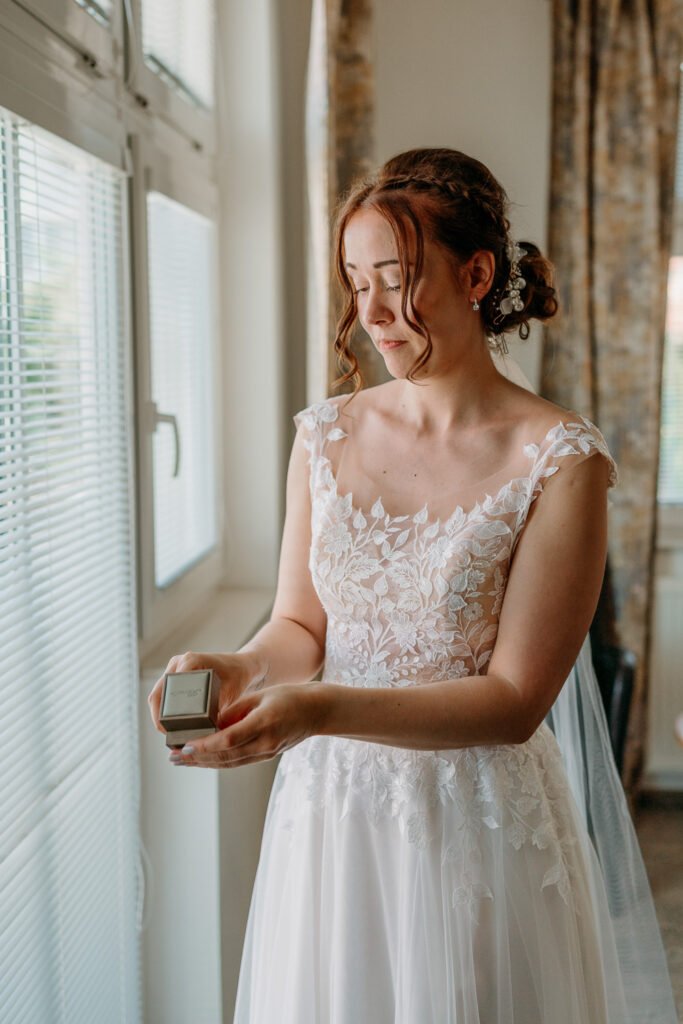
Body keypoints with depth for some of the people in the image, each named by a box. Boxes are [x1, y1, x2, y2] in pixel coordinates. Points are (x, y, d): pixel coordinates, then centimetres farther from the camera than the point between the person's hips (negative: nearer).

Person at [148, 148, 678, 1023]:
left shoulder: (560, 460, -14)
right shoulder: (325, 435, 0)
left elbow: (515, 699, -16)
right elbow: (300, 624, 5)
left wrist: (321, 710, -28)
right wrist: (240, 670, -18)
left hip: (479, 822, -3)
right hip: (330, 812, 4)